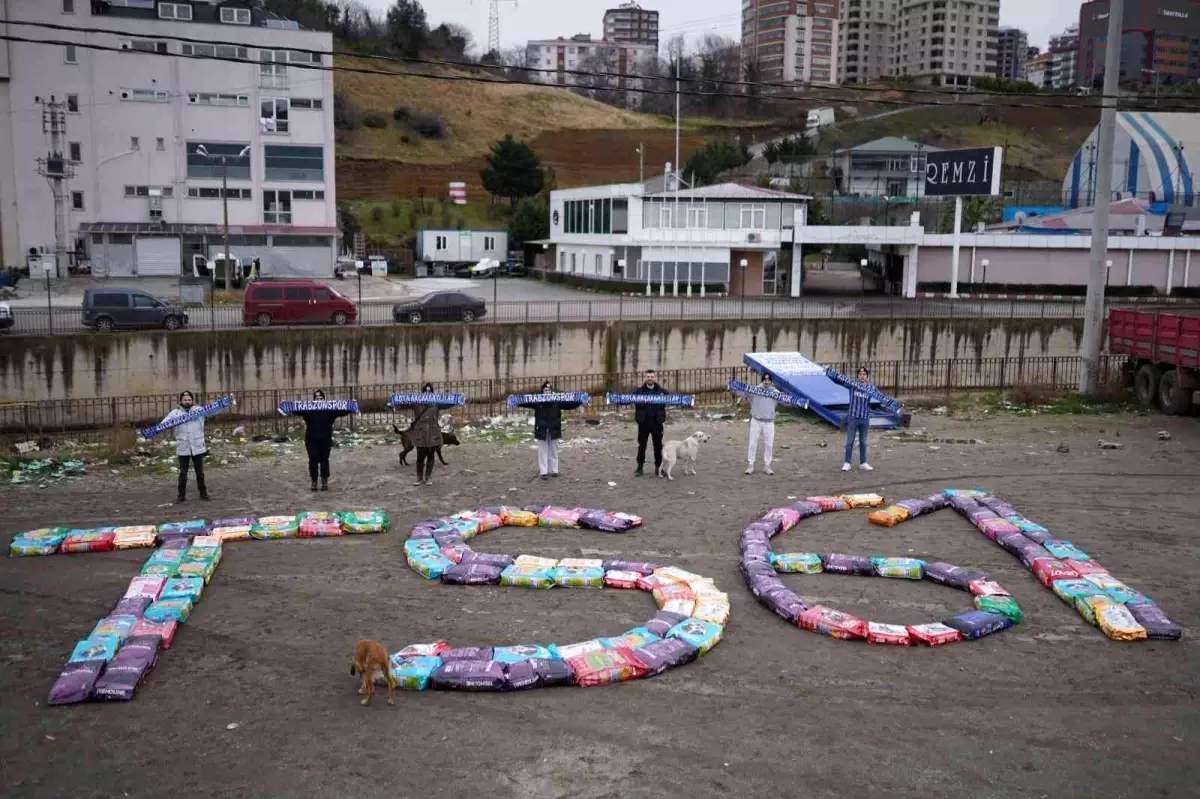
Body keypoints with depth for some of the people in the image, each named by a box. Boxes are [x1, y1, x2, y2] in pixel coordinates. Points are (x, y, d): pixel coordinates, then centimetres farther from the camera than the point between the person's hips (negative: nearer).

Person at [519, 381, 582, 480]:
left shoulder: (557, 401, 3)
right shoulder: (537, 401, -1)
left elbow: (569, 405, 2)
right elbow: (526, 403, -7)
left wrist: (579, 402, -10)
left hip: (554, 430, 2)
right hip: (541, 430, -1)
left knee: (553, 451, 10)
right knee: (543, 451, 1)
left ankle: (553, 470, 19)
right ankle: (544, 472, 2)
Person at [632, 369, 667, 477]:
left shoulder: (661, 391, 4)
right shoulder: (639, 391, 1)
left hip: (657, 422, 1)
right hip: (643, 422, -1)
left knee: (658, 445, 6)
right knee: (641, 445, 6)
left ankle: (658, 467, 15)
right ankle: (640, 467, 14)